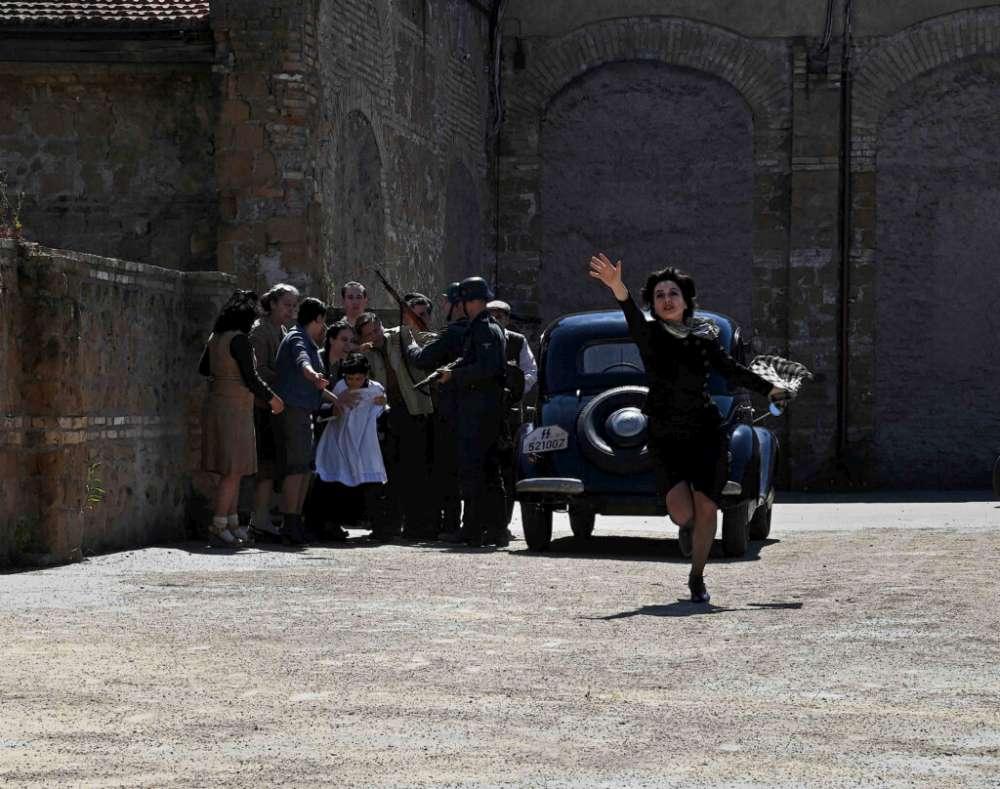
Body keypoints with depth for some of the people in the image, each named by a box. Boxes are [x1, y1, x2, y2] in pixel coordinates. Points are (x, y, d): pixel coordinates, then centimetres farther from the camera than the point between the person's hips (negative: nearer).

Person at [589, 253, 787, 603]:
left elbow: (732, 370, 20)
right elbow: (634, 320, -25)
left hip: (706, 432, 2)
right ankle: (688, 528, 23)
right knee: (681, 510, -16)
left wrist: (769, 389, 25)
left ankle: (697, 579, 17)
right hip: (665, 437, -2)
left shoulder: (704, 337, 6)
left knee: (706, 508, -3)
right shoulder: (650, 334, -3)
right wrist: (617, 287, -45)